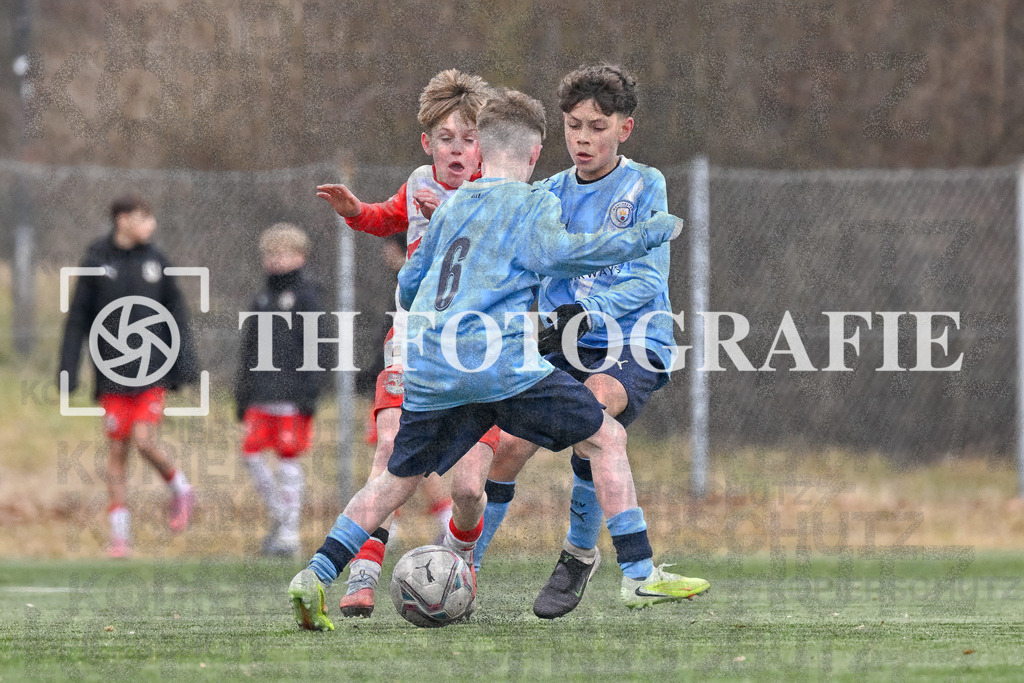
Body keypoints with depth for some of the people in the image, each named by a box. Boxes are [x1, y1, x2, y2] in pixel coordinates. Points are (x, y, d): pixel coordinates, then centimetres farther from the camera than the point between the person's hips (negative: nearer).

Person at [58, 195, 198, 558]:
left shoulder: (155, 261, 4)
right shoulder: (96, 262, 0)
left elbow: (175, 312, 9)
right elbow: (77, 319, 3)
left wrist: (186, 361, 2)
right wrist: (68, 370, -1)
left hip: (153, 371, 0)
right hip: (112, 374, 0)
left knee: (144, 440, -14)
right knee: (116, 450, 2)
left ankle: (180, 488, 14)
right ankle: (119, 534, 8)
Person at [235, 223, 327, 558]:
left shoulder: (305, 296, -3)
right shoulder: (262, 298, 16)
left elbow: (317, 348, -8)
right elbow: (248, 349, 21)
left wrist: (310, 394, -14)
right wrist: (242, 395, 17)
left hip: (291, 396, -6)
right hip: (261, 397, 6)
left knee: (289, 458, -5)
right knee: (251, 453, -1)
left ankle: (289, 533, 0)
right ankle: (279, 516, 14)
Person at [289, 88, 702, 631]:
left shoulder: (450, 207, 23)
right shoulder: (532, 201, 6)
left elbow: (407, 287, 29)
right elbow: (554, 253, -13)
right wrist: (648, 234, -5)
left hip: (429, 370, 6)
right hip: (501, 362, -6)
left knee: (398, 479, 20)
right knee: (606, 439, 5)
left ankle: (315, 576, 7)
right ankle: (639, 576, -1)